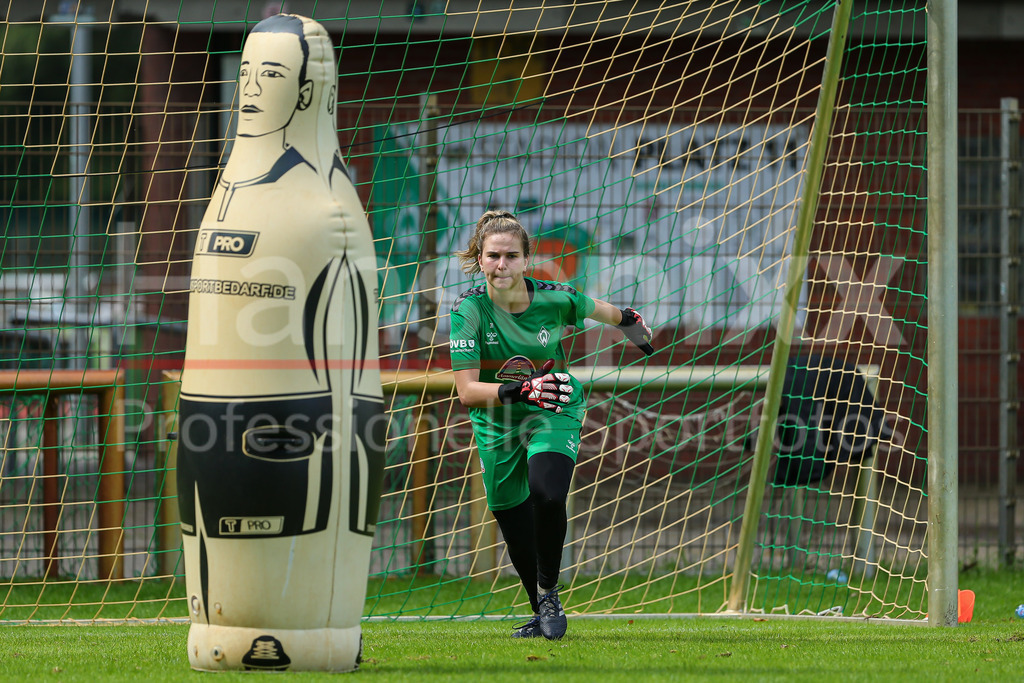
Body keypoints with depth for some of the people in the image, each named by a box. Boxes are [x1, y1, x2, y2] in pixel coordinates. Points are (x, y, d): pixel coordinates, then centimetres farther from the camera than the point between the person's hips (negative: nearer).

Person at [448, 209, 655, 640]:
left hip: (554, 414, -1)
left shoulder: (554, 299, -18)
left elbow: (595, 309, 8)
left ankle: (550, 594, -6)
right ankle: (541, 613, 31)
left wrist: (630, 322, 28)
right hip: (496, 423, 1)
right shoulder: (469, 308, -21)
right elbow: (467, 392, -27)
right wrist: (522, 390, -43)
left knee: (548, 495, -27)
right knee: (513, 521, 8)